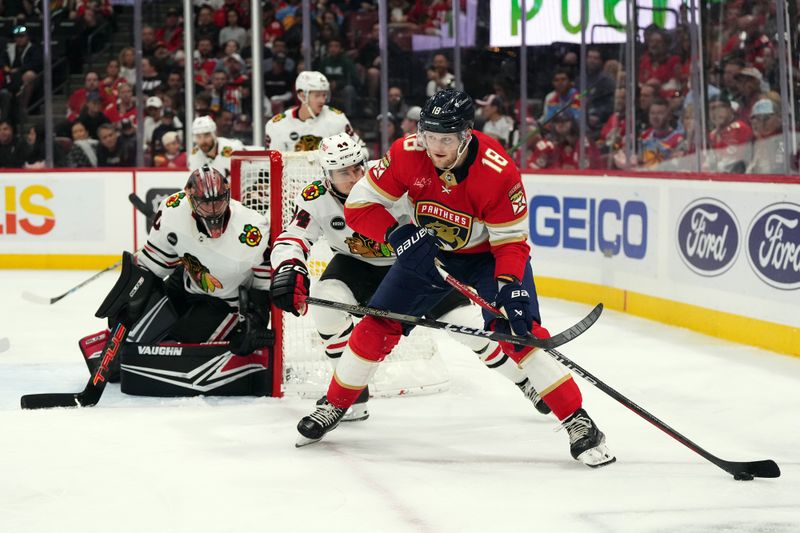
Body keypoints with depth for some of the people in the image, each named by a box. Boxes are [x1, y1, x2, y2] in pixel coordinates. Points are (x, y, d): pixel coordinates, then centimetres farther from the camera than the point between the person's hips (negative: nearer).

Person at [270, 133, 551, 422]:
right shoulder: (315, 199, -21)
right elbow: (290, 239, -23)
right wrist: (289, 270, -43)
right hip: (357, 266, 2)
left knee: (467, 323, -9)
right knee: (325, 300, -28)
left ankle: (525, 379, 15)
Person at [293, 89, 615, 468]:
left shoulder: (498, 172, -31)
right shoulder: (407, 154, -23)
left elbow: (511, 242, -24)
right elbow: (359, 206, -17)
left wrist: (510, 288, -40)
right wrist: (398, 234, -33)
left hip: (488, 253, -3)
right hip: (427, 249, 3)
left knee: (520, 332, -22)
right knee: (376, 327, 0)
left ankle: (578, 422, -16)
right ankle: (334, 406, 23)